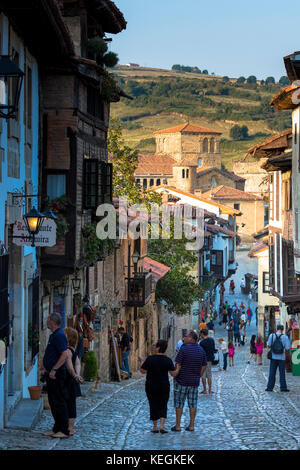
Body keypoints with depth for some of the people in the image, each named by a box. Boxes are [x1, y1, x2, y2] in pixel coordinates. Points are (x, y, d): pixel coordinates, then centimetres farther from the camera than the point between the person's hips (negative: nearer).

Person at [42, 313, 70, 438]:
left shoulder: (59, 336, -16)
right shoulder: (53, 335, 17)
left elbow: (65, 355, -25)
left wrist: (53, 370, -23)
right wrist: (45, 367, 19)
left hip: (57, 375, -10)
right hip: (51, 374, 10)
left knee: (59, 402, -7)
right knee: (53, 402, 13)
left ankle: (64, 431, -3)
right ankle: (57, 428, 19)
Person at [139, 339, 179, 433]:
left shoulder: (150, 359, -13)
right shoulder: (168, 360, -8)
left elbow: (143, 371, -7)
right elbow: (174, 374, -6)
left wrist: (141, 363, 10)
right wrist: (179, 368, 11)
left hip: (151, 387, -1)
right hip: (164, 387, 1)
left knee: (153, 406, 11)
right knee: (163, 406, 9)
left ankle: (155, 427, 15)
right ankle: (162, 426, -6)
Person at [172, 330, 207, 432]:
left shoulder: (184, 349, -14)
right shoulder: (201, 350, 4)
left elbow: (177, 365, -13)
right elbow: (204, 366, 9)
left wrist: (175, 377, -2)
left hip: (182, 381, -5)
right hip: (194, 382, 5)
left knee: (179, 403, 4)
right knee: (192, 404, 9)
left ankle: (177, 426, 5)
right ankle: (191, 425, 9)